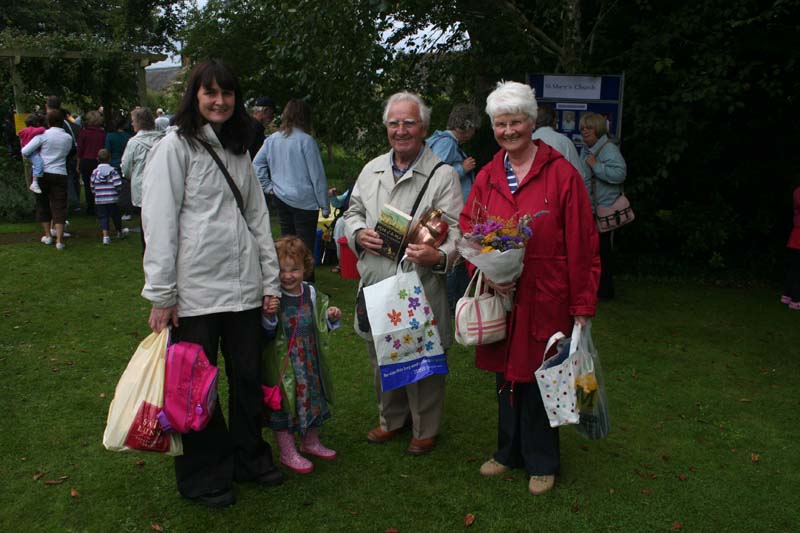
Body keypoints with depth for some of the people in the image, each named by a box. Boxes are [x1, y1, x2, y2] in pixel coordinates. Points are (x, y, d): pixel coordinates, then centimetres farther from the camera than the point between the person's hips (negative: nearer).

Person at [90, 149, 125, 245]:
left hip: (99, 201, 1)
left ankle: (105, 236, -9)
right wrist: (117, 191, 6)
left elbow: (92, 187, 4)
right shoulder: (113, 170, -7)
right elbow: (118, 185, -15)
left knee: (103, 217, 5)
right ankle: (120, 232, 34)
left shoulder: (95, 172, 1)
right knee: (115, 215, 15)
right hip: (112, 200, -1)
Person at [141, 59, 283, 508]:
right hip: (196, 290, -5)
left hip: (244, 287, 6)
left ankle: (249, 457, 33)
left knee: (249, 377, 13)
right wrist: (161, 294, -12)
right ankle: (205, 475, 24)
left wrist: (271, 280, 11)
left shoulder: (239, 151, 16)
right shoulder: (175, 147, -3)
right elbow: (159, 224, -9)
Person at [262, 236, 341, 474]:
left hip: (309, 359, 6)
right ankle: (287, 452, 21)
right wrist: (269, 317, -34)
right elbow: (266, 333, -17)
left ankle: (311, 442, 40)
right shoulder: (273, 297, -17)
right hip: (283, 362, -6)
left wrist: (331, 318, -4)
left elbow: (320, 327, 15)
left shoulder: (311, 293, 2)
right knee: (284, 403, 4)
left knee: (313, 398, 19)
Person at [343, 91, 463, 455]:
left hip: (421, 287, -5)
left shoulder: (443, 176, -6)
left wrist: (438, 256, -32)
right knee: (381, 359, 19)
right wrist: (358, 234, -3)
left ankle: (425, 430, 28)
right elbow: (353, 212, 20)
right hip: (375, 286, 6)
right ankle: (391, 419, 41)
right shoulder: (372, 170, 11)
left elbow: (457, 232, -12)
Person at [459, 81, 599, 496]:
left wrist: (582, 306, -10)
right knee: (506, 373, 16)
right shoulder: (486, 177, 7)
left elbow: (582, 247, -8)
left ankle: (542, 462, 29)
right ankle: (509, 452, 37)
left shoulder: (561, 174, -7)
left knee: (538, 377, 6)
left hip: (544, 300, -4)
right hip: (499, 298, 4)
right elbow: (467, 230, 8)